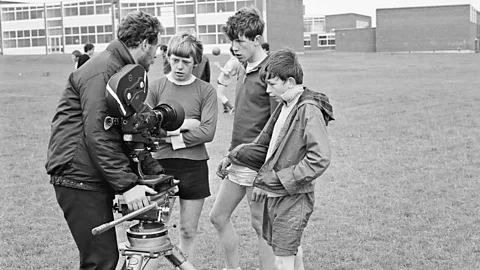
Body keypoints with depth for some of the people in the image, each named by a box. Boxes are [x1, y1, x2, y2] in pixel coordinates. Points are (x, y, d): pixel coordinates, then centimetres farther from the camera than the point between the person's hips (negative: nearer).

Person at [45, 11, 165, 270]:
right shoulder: (102, 71, -16)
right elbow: (97, 136, -24)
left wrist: (156, 173, 9)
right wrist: (127, 184, -26)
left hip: (96, 177, 10)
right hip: (79, 177, -10)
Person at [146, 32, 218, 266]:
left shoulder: (206, 91, 1)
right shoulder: (156, 87, 3)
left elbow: (208, 132, -10)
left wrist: (168, 133, -11)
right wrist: (182, 124, -11)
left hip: (194, 166, 0)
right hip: (161, 164, 0)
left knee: (188, 231, 10)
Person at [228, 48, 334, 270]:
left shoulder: (309, 110, -17)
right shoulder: (284, 106, 10)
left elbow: (319, 159, -24)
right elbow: (263, 145, 18)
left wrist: (280, 180, -20)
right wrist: (233, 158, 5)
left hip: (294, 197, -8)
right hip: (275, 194, 8)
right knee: (292, 251, 19)